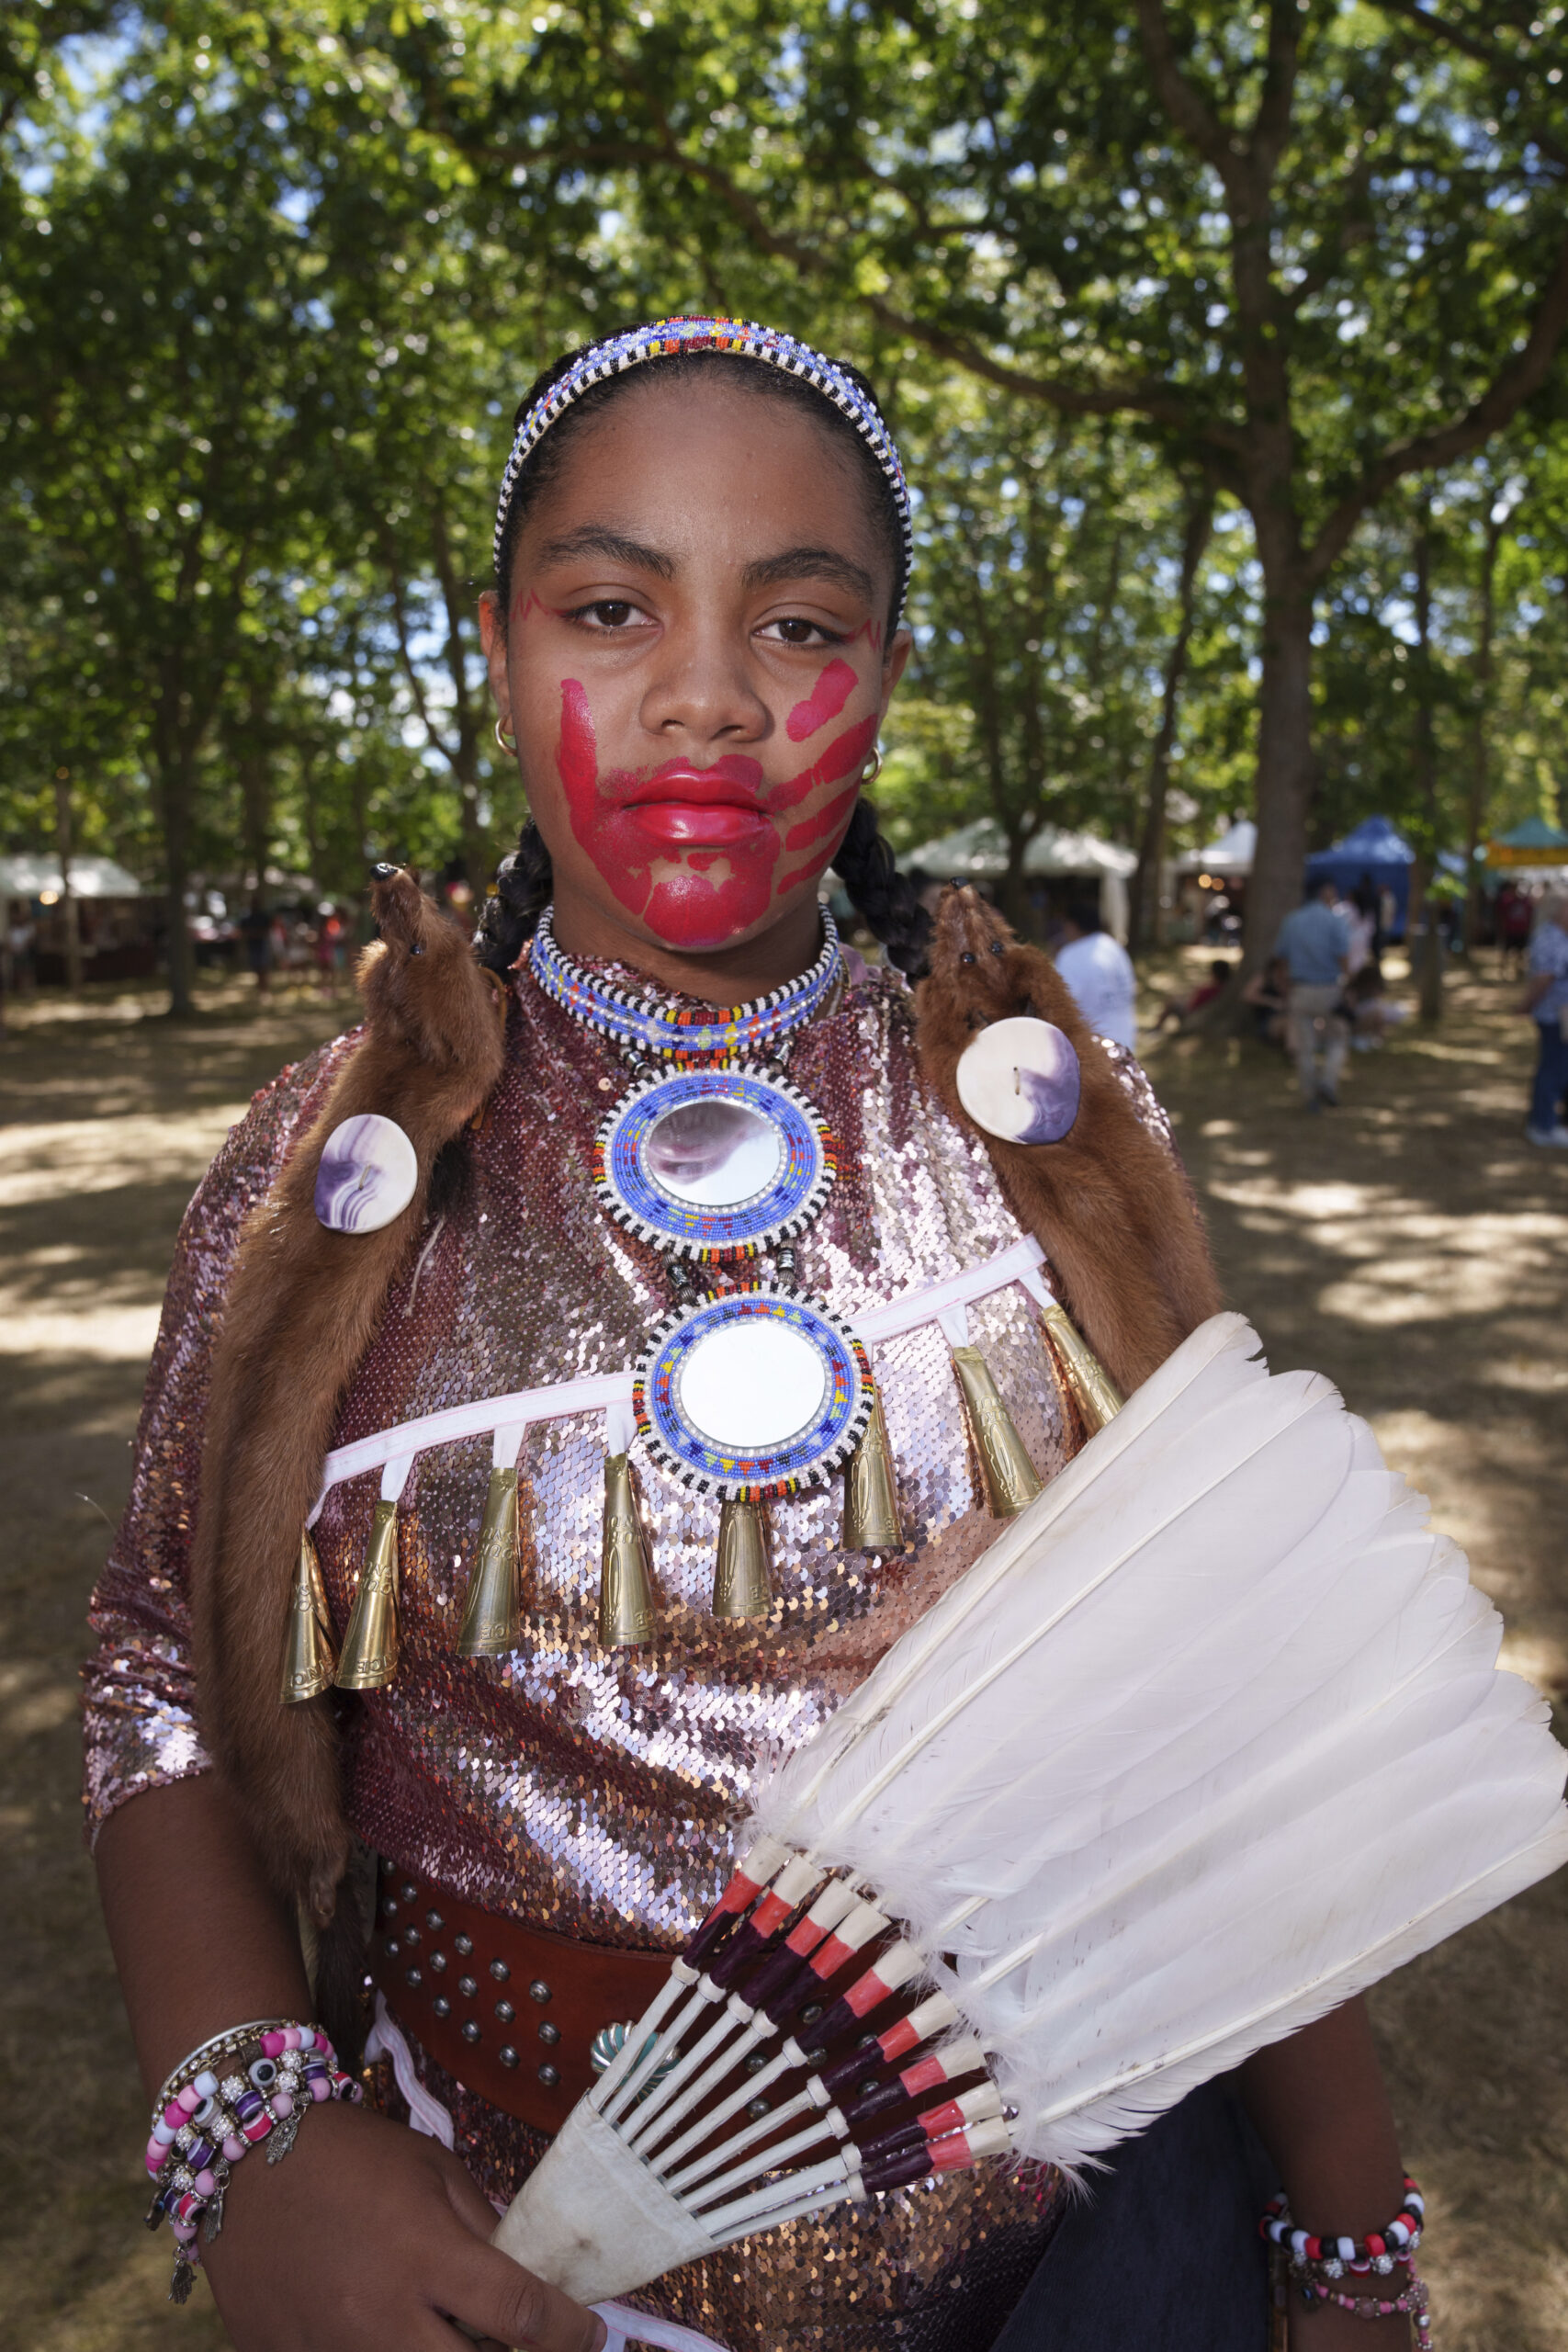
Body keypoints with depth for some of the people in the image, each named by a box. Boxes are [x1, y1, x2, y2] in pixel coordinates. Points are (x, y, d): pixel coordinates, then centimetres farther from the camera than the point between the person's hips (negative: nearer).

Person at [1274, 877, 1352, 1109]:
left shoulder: (1291, 921, 6)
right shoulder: (1336, 920, -7)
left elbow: (1282, 957, 9)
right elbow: (1344, 957, -13)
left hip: (1301, 990, 3)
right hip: (1330, 989, -3)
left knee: (1304, 1046, 9)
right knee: (1336, 1039, 15)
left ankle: (1310, 1095, 12)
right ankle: (1329, 1079, -5)